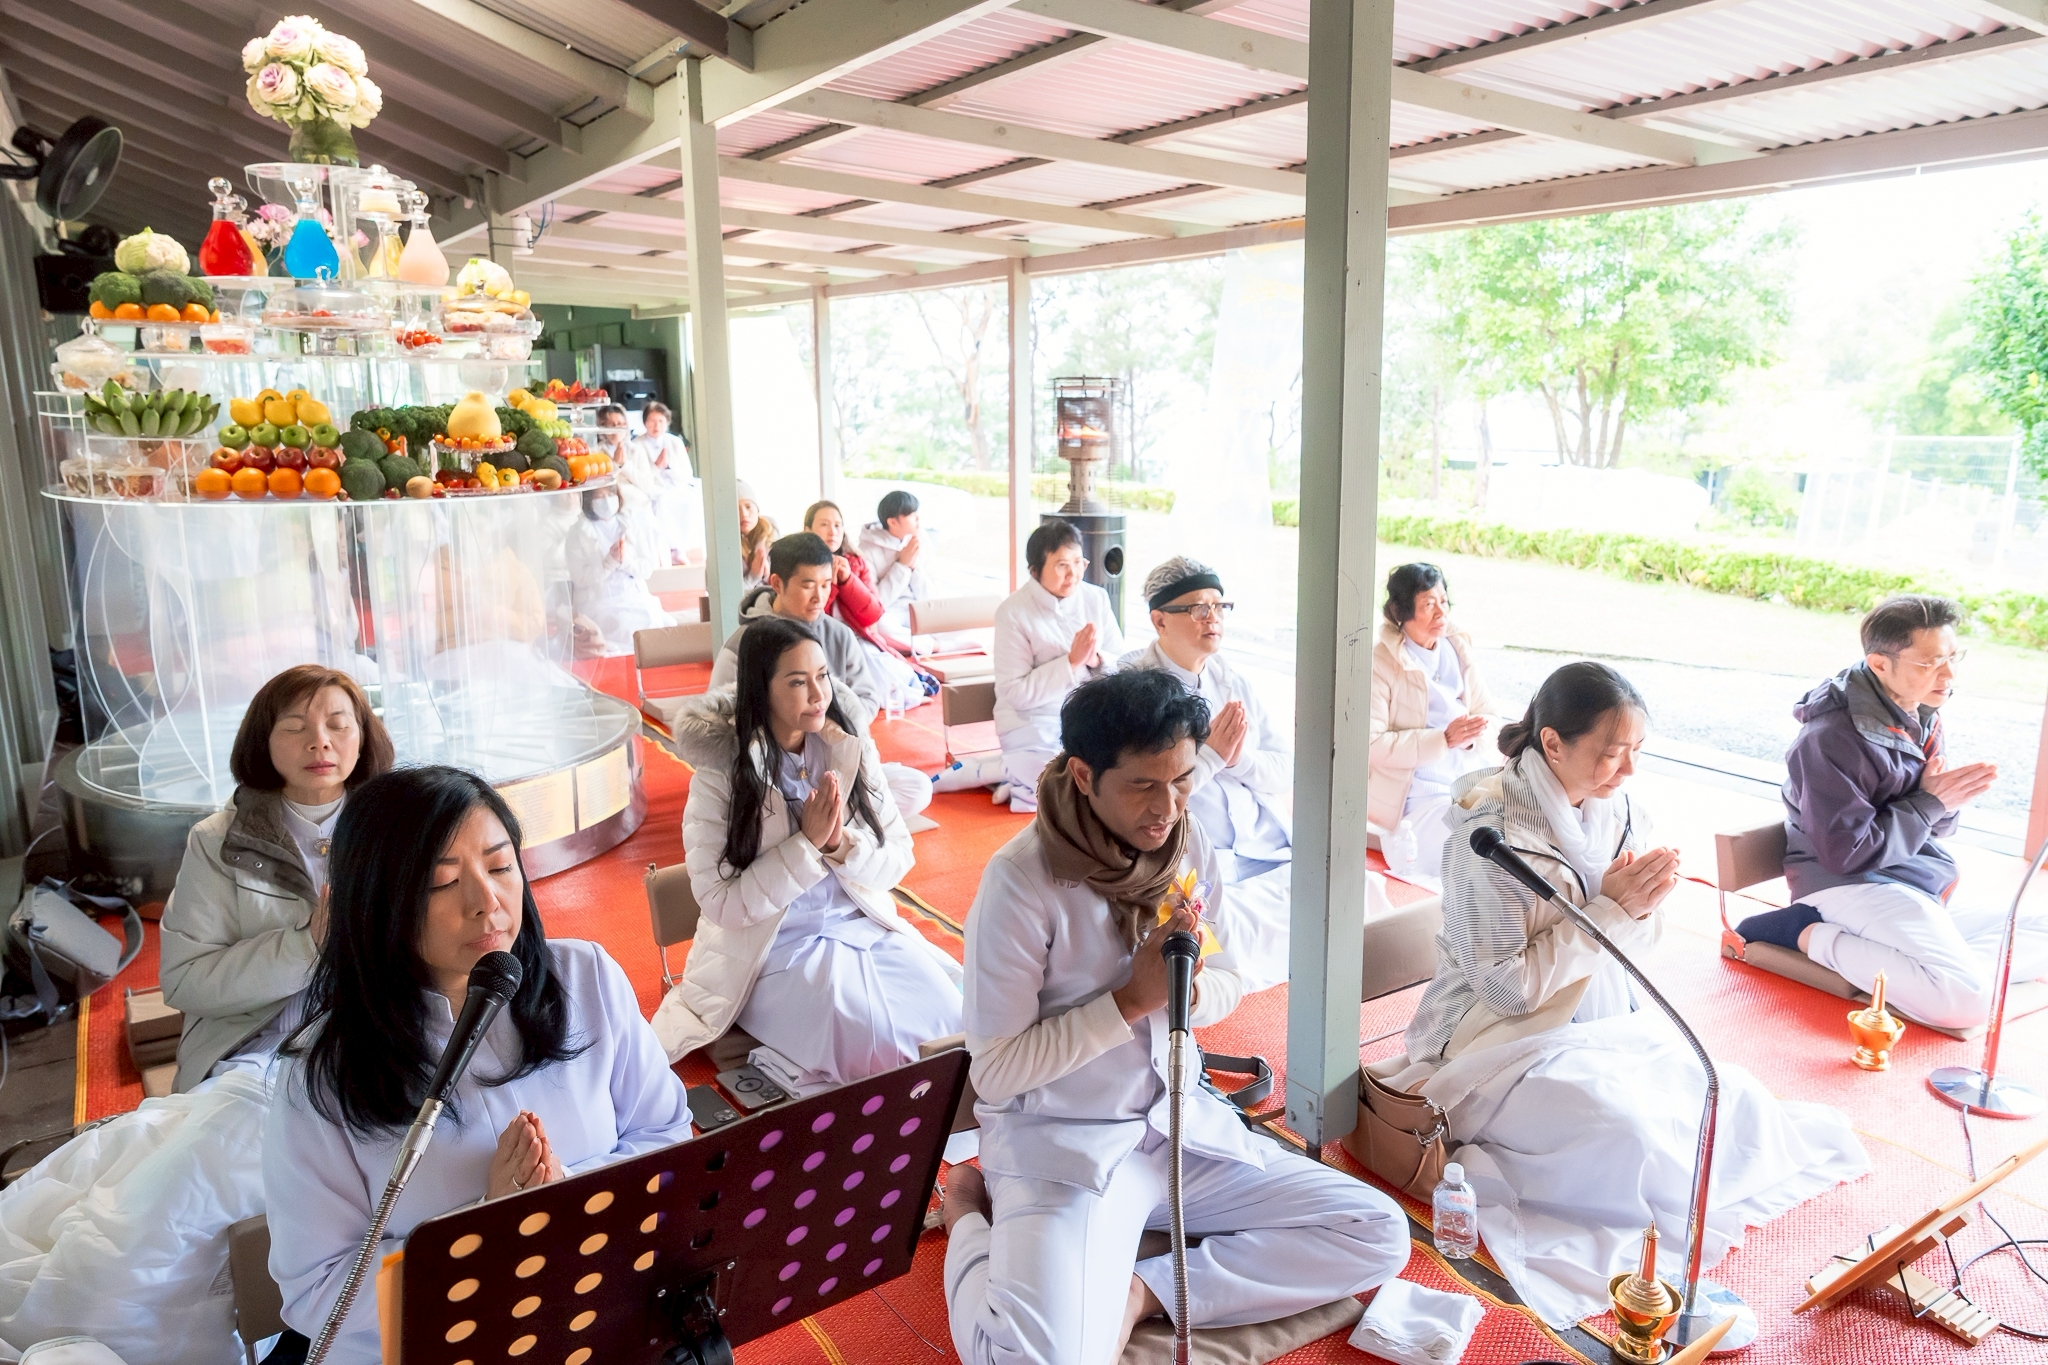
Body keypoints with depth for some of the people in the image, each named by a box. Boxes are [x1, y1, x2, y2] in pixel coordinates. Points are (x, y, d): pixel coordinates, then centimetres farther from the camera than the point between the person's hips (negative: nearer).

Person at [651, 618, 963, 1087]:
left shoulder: (853, 750, -2)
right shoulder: (720, 778, -13)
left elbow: (899, 856, 0)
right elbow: (721, 904, -14)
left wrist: (841, 844, -20)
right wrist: (805, 845, -22)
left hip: (865, 928, 4)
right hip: (773, 950, -4)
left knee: (953, 1021, -17)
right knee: (873, 1042, -26)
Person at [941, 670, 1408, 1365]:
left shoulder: (1190, 847, -3)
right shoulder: (1022, 881, -21)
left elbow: (1228, 985, 9)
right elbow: (995, 1071, -16)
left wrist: (1191, 990, -15)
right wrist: (1132, 1000, -22)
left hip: (1182, 1121, 6)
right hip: (1061, 1145, -6)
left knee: (1378, 1237, -3)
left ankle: (1144, 1291, -4)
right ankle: (970, 1211, 2)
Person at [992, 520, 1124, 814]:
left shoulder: (1096, 598, 1)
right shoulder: (1013, 611, -12)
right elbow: (1016, 693, -17)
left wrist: (1096, 659, -19)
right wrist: (1072, 661, -22)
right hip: (1035, 726, -5)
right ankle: (1019, 775, 5)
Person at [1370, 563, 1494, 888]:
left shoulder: (1458, 648, 8)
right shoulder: (1380, 662, -10)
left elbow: (1482, 712, 14)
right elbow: (1372, 744, -16)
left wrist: (1472, 735, -10)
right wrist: (1442, 739, -23)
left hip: (1468, 779, 6)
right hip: (1416, 796, -6)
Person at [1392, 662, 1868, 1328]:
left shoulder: (1620, 811, 0)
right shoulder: (1490, 832, -22)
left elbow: (1628, 949, 9)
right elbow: (1509, 986, -22)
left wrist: (1644, 906, -14)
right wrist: (1607, 910, -23)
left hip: (1608, 1023, 8)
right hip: (1506, 1041, -7)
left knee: (1733, 1094, -9)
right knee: (1628, 1129, -28)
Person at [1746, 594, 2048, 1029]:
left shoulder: (1920, 716, 7)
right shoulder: (1832, 738, -20)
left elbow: (1937, 825, 15)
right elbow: (1848, 853, -19)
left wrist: (1949, 801, -9)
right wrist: (1930, 802, -14)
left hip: (1921, 887, 9)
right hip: (1849, 884, -9)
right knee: (1967, 1002, -24)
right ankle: (1810, 934, -14)